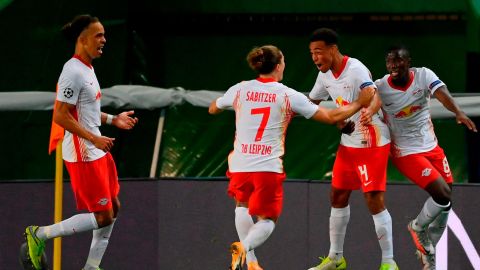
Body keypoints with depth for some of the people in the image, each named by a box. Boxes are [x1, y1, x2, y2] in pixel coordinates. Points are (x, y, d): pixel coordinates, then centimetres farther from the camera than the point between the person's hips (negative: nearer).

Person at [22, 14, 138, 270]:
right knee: (103, 216, -7)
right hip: (83, 155, -10)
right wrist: (95, 139, -24)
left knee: (113, 208, 14)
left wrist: (112, 119, 14)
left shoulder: (87, 69, 11)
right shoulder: (73, 71, -19)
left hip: (97, 151, 10)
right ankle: (39, 234, 2)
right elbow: (60, 116, -23)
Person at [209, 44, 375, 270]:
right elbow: (331, 117, 1)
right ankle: (245, 247, -23)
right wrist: (360, 103, 15)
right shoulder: (289, 96, -1)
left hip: (240, 166, 2)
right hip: (269, 167, -2)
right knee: (267, 220, 10)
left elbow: (212, 109, 25)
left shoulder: (239, 90, 5)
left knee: (243, 205, 30)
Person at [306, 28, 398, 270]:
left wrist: (370, 112, -62)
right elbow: (311, 103, 22)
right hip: (348, 143, 8)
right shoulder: (325, 75, 3)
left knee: (374, 200, -12)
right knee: (338, 196, 13)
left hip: (372, 143, -8)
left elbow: (374, 97, -41)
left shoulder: (356, 70, -22)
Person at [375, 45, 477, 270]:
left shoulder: (424, 76, -11)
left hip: (432, 147, 5)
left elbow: (442, 94, -27)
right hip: (406, 152, -5)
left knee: (445, 203, 10)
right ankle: (418, 227, 12)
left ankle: (428, 251, 29)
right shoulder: (380, 88, -15)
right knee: (443, 195, -18)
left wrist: (458, 112, -47)